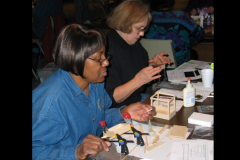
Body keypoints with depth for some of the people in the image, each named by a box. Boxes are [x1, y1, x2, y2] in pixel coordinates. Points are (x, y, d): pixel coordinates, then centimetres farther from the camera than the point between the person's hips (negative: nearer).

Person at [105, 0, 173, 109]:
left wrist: (153, 63, 3)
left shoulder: (134, 44, 8)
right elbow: (110, 99, -24)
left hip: (138, 98, 9)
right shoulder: (108, 51, -23)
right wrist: (138, 80, -31)